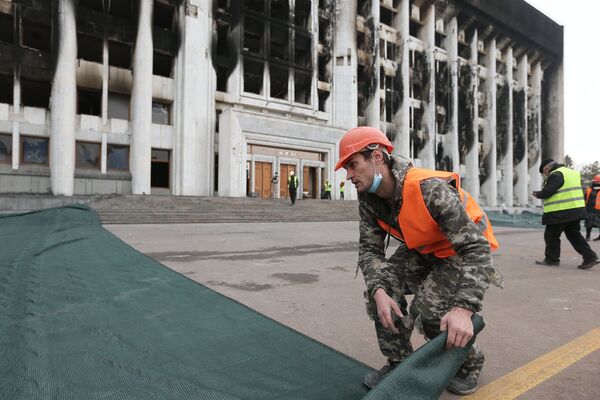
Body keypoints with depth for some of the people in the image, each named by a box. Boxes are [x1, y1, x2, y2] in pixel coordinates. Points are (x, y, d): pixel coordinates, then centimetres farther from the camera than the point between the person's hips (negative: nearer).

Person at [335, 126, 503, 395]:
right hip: (422, 250, 6)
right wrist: (379, 290, -33)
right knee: (381, 286, -13)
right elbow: (369, 248, -14)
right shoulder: (368, 198, -15)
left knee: (429, 309, -21)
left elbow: (475, 248, -37)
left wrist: (464, 308, -48)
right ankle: (400, 362, 8)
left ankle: (469, 363, 12)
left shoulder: (430, 189, -37)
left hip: (464, 247, -6)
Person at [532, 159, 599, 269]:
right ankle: (590, 256, 8)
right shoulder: (571, 172, 18)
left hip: (560, 213, -9)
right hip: (576, 210, 9)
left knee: (551, 236, 4)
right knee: (574, 234, 15)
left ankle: (551, 259, 12)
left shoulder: (555, 175, -13)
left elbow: (547, 192, -19)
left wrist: (538, 194, 1)